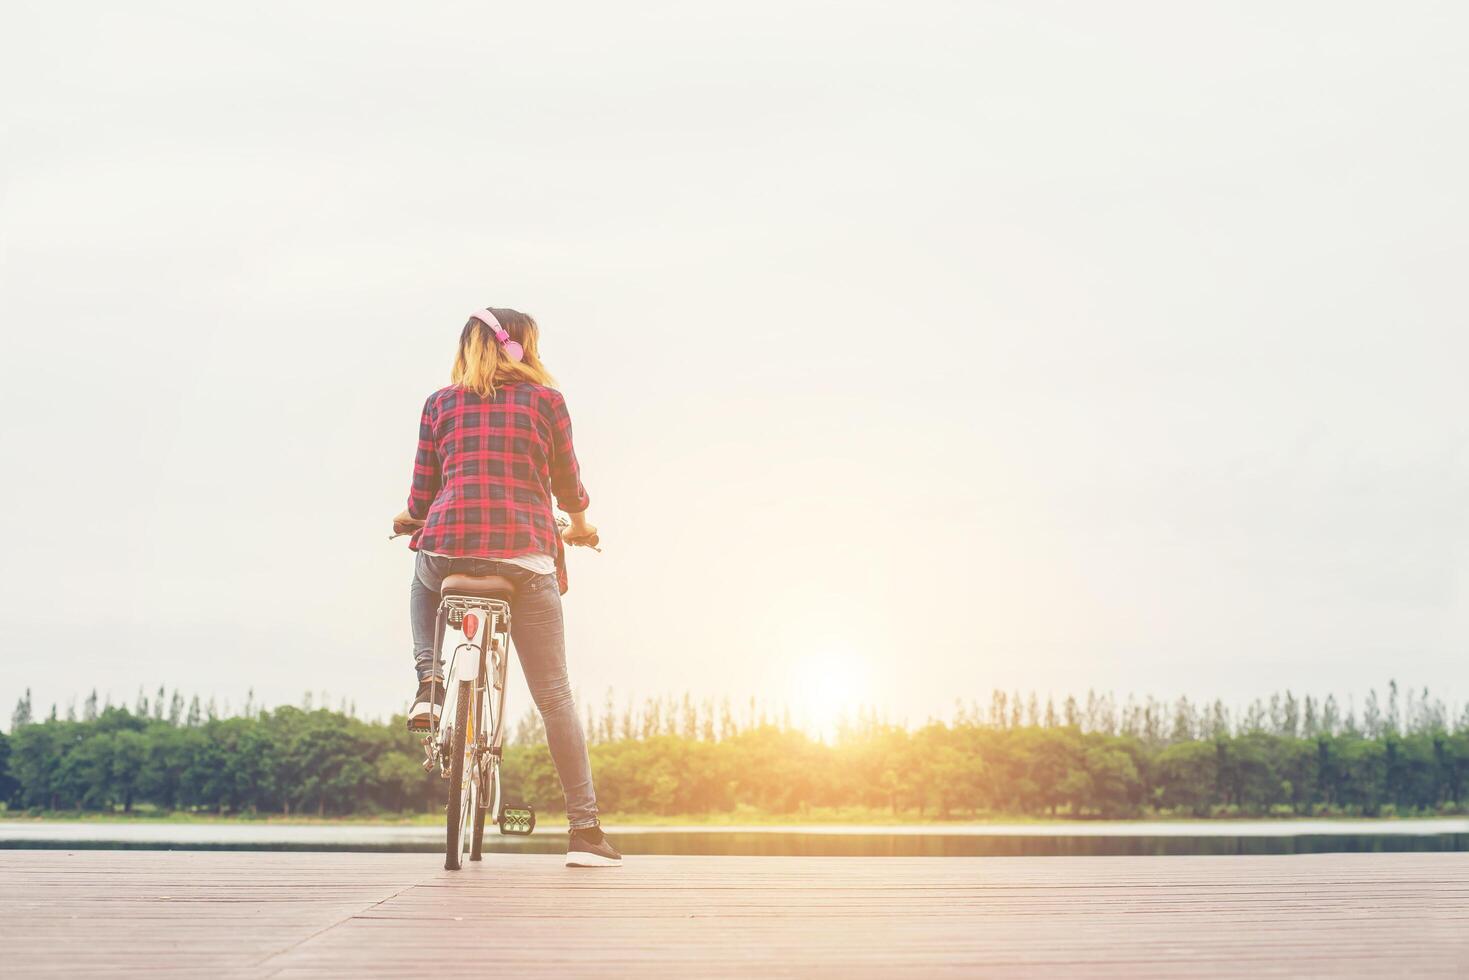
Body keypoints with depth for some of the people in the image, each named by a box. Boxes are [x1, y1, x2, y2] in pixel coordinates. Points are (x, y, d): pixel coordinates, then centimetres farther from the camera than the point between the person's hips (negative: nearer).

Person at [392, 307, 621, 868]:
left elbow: (421, 498, 11)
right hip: (525, 557, -2)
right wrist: (578, 526, 35)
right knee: (554, 696, 7)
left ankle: (429, 678, 16)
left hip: (447, 549, 2)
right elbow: (568, 485, 14)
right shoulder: (546, 399, 8)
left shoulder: (440, 403, 13)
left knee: (424, 582, 40)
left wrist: (409, 522, 34)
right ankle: (584, 831, 6)